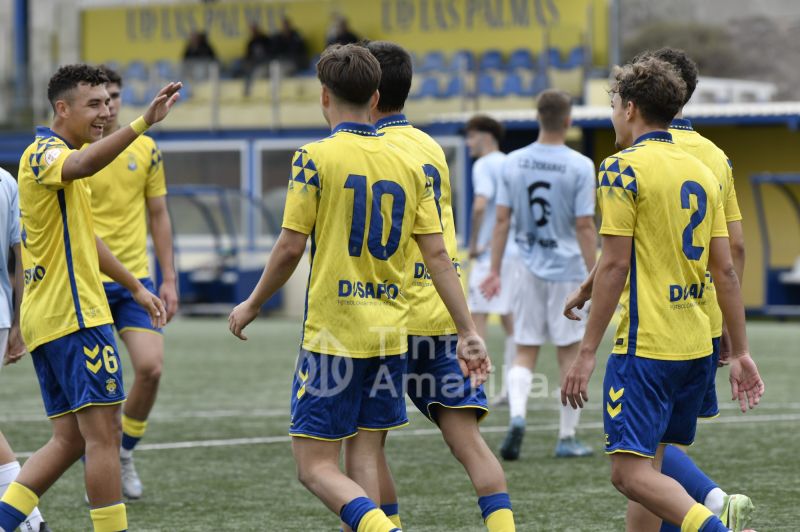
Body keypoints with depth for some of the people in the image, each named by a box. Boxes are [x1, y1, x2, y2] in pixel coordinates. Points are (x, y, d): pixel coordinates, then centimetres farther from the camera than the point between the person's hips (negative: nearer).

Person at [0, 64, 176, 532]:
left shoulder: (54, 155, 22)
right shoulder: (44, 154, -11)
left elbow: (84, 238, 33)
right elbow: (82, 165, -38)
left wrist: (136, 287, 36)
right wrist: (142, 123, -49)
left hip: (47, 318, 10)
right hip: (74, 315, -10)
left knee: (70, 440, 8)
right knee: (103, 432, -10)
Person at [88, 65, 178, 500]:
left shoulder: (145, 149, 6)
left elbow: (158, 215, 12)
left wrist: (169, 280, 8)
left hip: (136, 277, 3)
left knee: (150, 367, -11)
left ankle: (124, 453, 13)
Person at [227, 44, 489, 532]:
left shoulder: (315, 158, -8)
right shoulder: (408, 164, 7)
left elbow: (290, 248, -10)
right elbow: (439, 256, 3)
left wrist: (252, 306, 5)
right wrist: (469, 332, 5)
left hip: (332, 335, -5)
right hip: (390, 336, 5)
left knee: (316, 466, -2)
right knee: (366, 459, 13)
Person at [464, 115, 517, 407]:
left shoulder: (484, 166, -10)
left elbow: (480, 206, -24)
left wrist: (473, 244, -14)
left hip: (491, 253, -8)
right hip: (516, 251, 8)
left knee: (478, 316, -5)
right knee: (509, 319, 11)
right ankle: (509, 387, 11)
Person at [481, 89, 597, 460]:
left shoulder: (513, 162, 1)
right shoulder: (580, 167, -9)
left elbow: (502, 220, 2)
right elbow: (585, 227, -11)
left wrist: (495, 271, 9)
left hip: (528, 271, 3)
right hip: (568, 270, -3)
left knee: (525, 353, 8)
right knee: (569, 353, 7)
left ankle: (517, 416, -17)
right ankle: (567, 438, 11)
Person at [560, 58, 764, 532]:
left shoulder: (624, 168, -8)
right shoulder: (703, 171, 13)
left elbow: (614, 265, -13)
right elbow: (725, 270, 12)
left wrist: (588, 351, -10)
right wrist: (741, 352, 15)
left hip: (645, 345, -8)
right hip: (697, 346, 8)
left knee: (631, 472, -10)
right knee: (650, 466, 16)